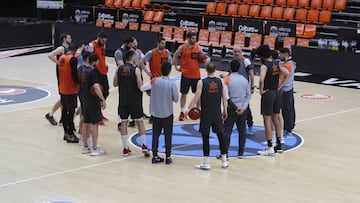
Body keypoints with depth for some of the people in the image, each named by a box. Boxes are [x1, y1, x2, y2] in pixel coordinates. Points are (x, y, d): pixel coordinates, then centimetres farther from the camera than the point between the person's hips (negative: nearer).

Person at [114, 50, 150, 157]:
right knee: (140, 121, 8)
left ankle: (125, 148, 8)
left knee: (124, 122, 9)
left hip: (123, 100, 3)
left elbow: (115, 84, 6)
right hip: (135, 100, -3)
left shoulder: (119, 69, 1)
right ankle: (144, 145, 4)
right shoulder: (136, 69, -12)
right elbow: (140, 86, -16)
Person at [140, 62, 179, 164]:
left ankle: (155, 156, 15)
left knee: (155, 135, 12)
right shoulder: (172, 84, -15)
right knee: (168, 135, 10)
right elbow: (176, 99, -8)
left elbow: (142, 88, -8)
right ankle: (168, 157, 13)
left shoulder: (155, 81, -9)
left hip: (155, 113, 2)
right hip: (167, 114, -2)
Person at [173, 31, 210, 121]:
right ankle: (182, 112, 17)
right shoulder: (182, 47, -7)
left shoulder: (197, 47, 0)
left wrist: (207, 58, -11)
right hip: (186, 74, -3)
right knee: (184, 93, 6)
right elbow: (175, 57, 6)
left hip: (196, 74, 3)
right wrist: (176, 67, 1)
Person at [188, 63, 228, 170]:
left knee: (205, 137, 3)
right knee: (221, 136, 12)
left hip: (206, 114, -3)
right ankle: (224, 161, 19)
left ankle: (206, 163, 4)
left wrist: (189, 109, 1)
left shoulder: (201, 82, -11)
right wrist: (225, 111, 14)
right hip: (217, 114, 3)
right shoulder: (220, 81, -1)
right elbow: (225, 98, 1)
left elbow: (196, 98, -12)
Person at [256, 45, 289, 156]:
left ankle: (270, 147, -1)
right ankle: (279, 145, 23)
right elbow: (287, 74, 11)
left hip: (268, 93, -7)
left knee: (267, 120, -2)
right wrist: (280, 86, 10)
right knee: (276, 119, 16)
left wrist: (261, 91, -15)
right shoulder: (277, 64, 6)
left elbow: (261, 80, -30)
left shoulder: (264, 66, -16)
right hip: (277, 93, 7)